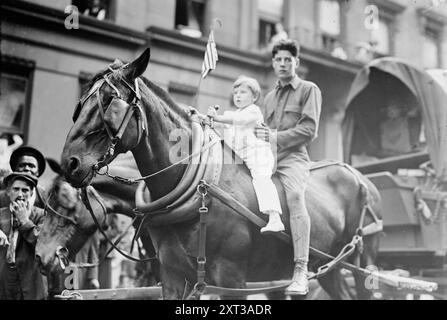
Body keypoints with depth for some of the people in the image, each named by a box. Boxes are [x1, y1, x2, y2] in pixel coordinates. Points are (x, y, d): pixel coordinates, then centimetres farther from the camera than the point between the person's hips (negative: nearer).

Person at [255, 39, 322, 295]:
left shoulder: (309, 89, 8)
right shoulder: (270, 97, 27)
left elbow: (309, 129, -5)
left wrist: (276, 137, -14)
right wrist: (260, 136, 7)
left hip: (294, 157, -7)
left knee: (294, 194, -34)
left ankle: (301, 272, -39)